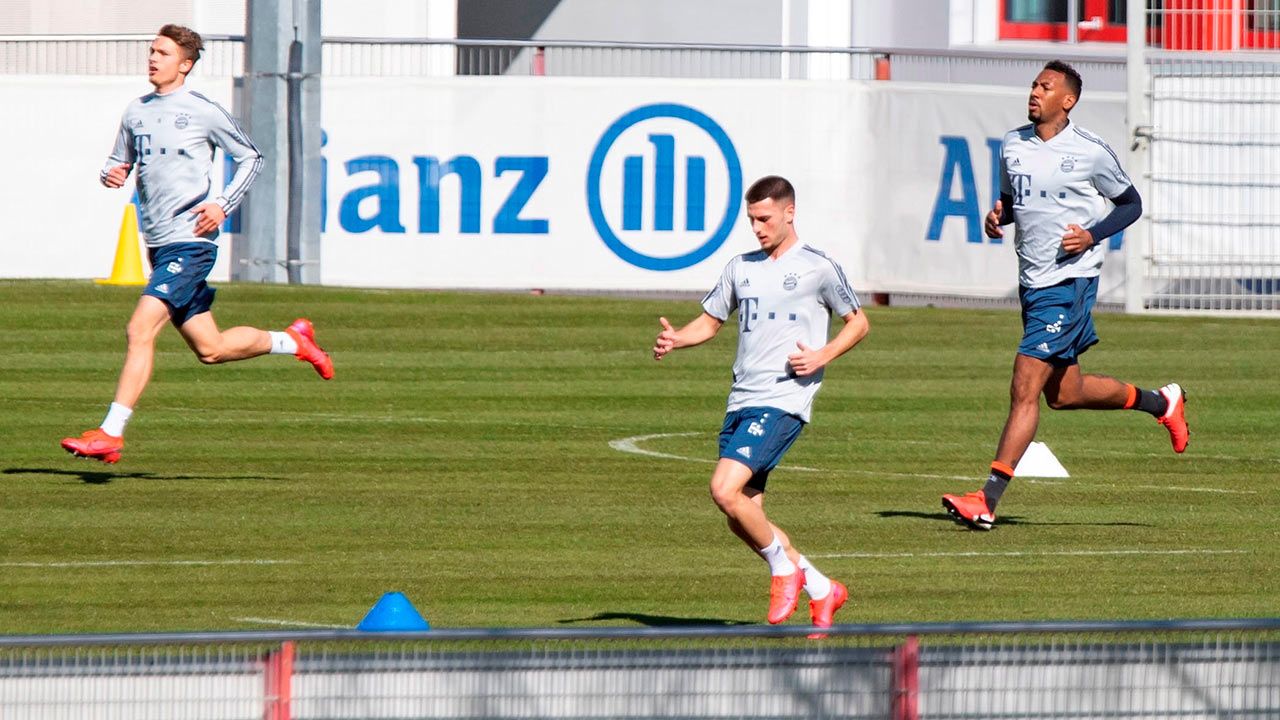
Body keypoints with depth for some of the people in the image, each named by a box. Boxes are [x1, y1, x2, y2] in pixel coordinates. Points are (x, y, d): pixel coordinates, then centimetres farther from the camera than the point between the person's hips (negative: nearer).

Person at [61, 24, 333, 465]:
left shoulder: (203, 112, -4)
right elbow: (119, 164, 22)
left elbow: (251, 158, 5)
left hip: (190, 242, -7)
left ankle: (110, 434, -20)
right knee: (210, 349, 12)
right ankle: (293, 341, 33)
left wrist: (224, 204, -7)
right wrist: (110, 175, -2)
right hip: (158, 245, 7)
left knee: (140, 330, -19)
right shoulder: (136, 112, 13)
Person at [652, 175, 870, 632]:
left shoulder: (818, 268, 0)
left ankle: (783, 568, -2)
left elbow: (858, 323, 7)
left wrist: (822, 357, -10)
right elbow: (710, 321, 23)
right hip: (742, 401, 7)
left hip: (783, 400, -7)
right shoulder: (741, 268, 16)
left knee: (725, 489, -23)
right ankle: (822, 591, 19)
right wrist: (674, 339, 2)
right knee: (744, 519, 4)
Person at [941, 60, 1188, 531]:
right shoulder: (1013, 145, 8)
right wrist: (996, 216, 0)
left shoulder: (1089, 151, -9)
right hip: (1032, 281, 8)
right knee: (1062, 393, 17)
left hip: (1070, 279, -8)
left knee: (1025, 388, -13)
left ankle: (988, 500, -14)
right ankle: (1160, 403, 40)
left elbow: (1130, 204, 3)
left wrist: (1093, 235, -14)